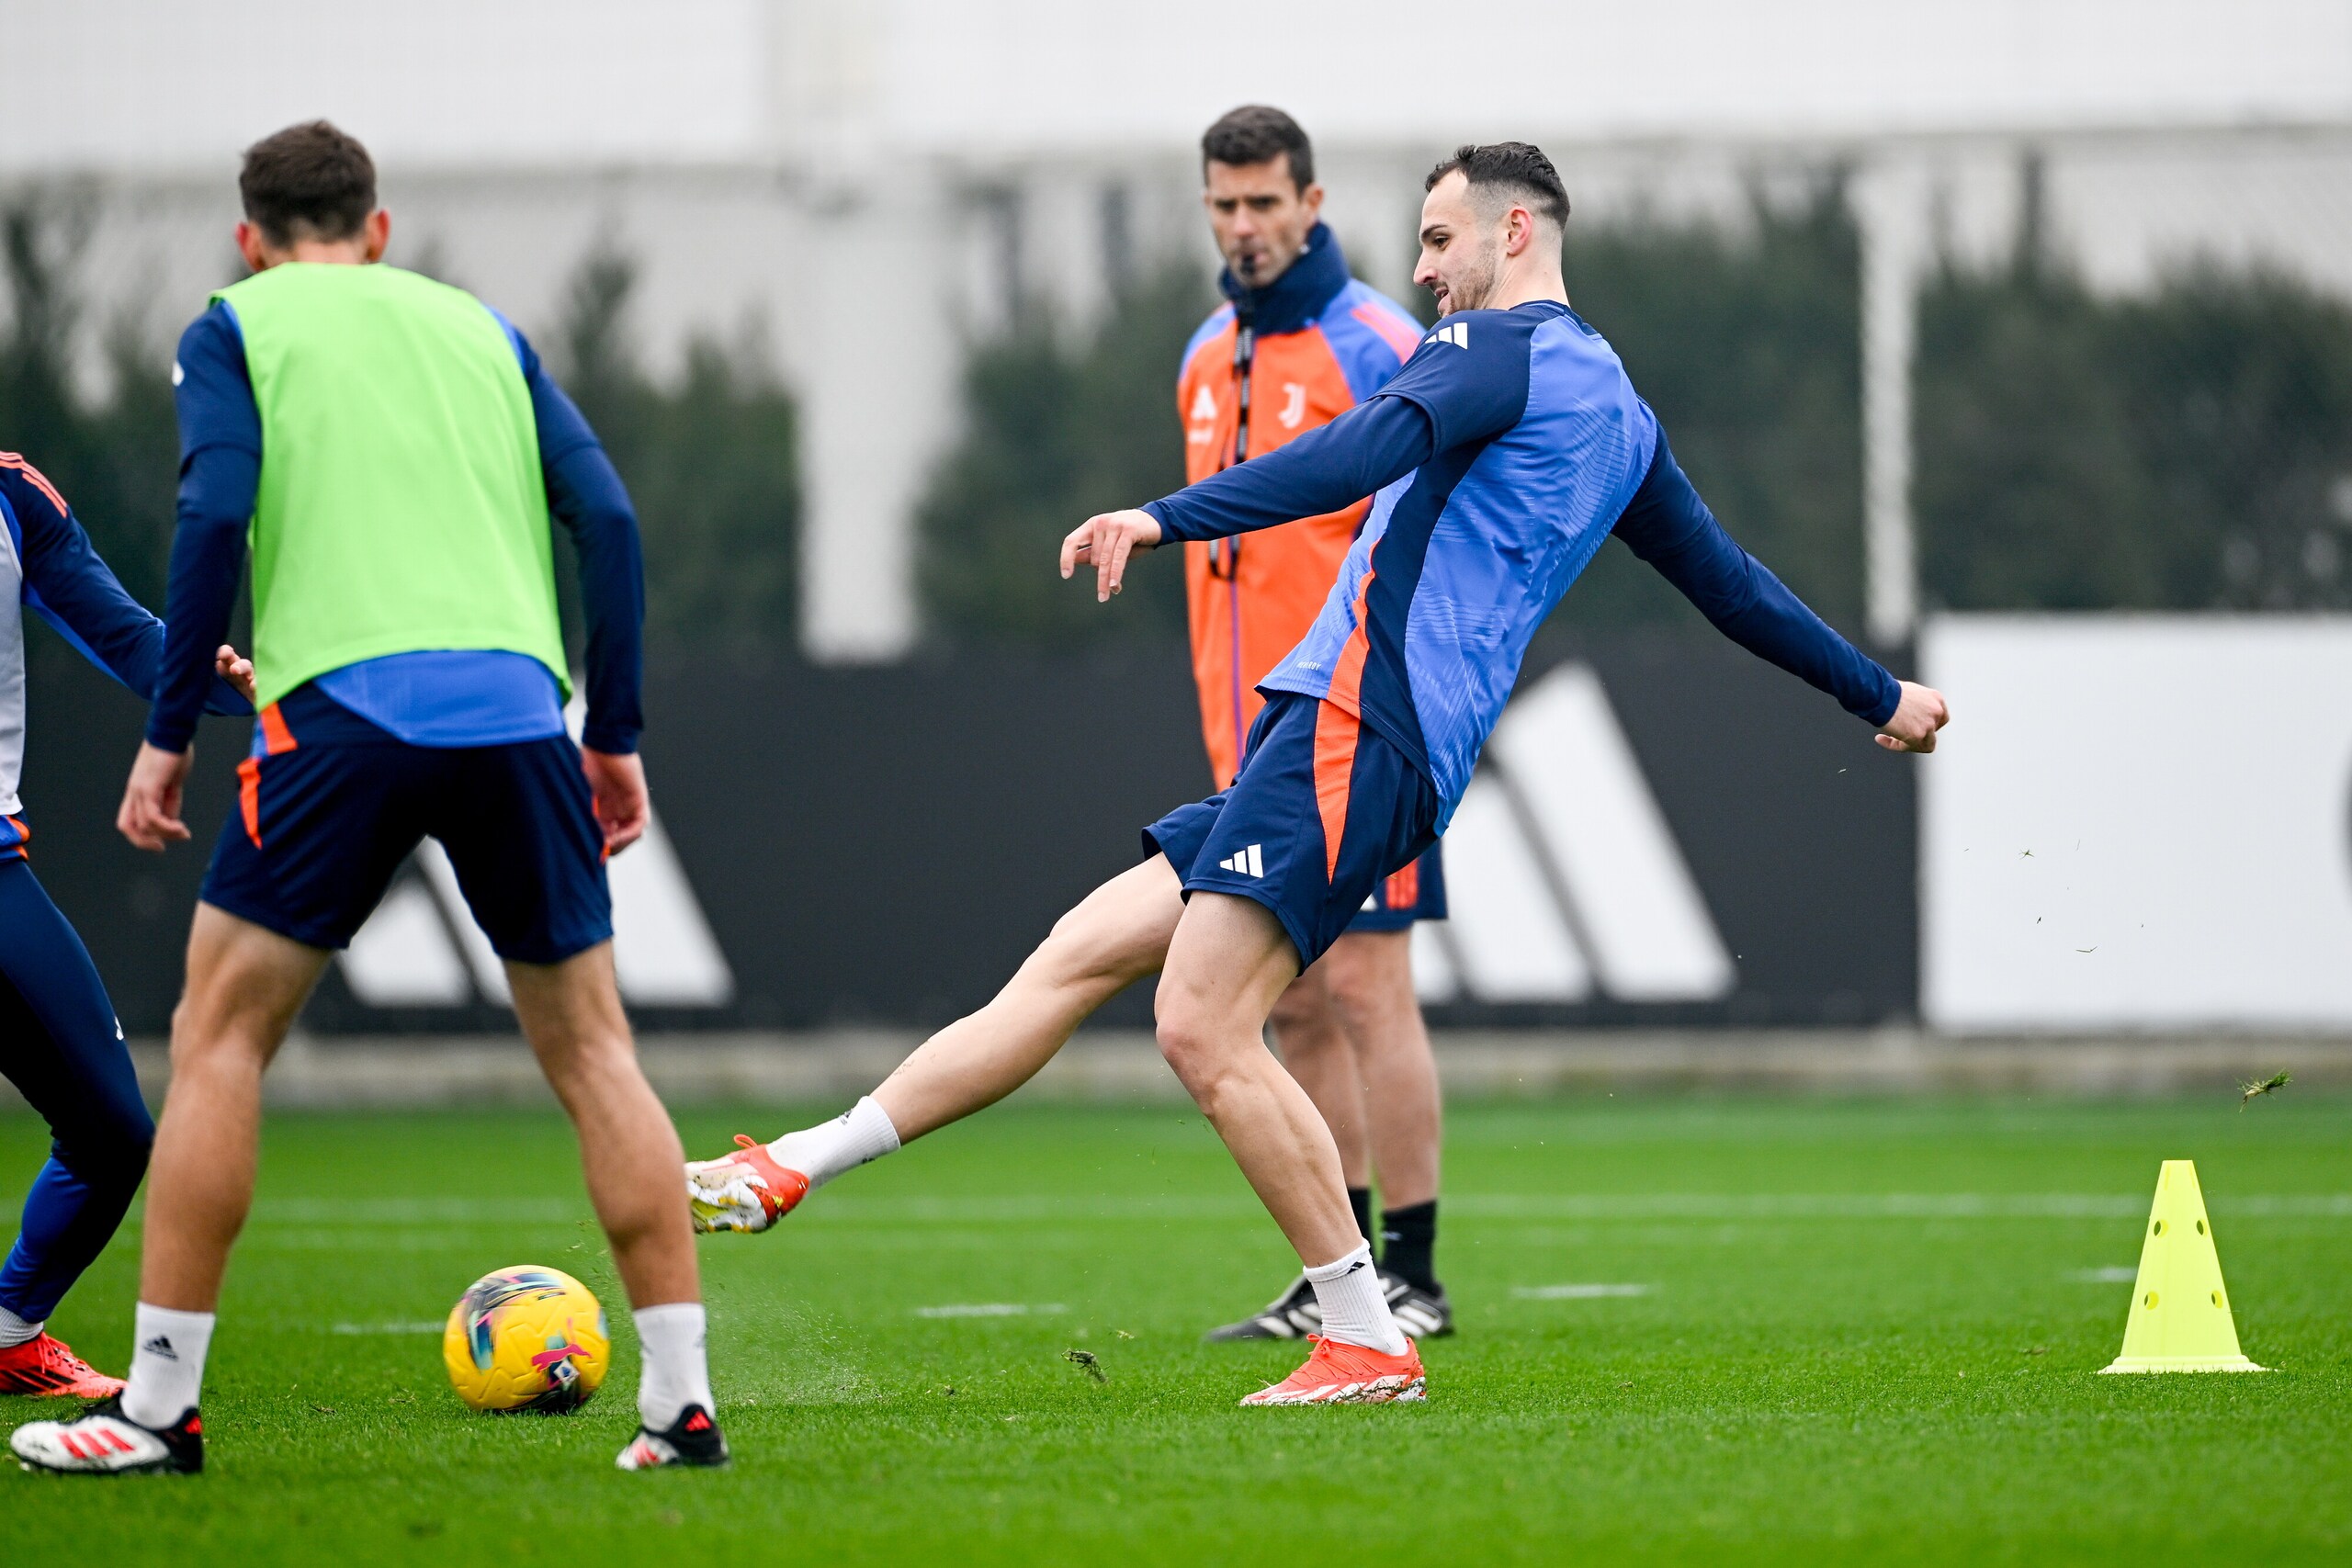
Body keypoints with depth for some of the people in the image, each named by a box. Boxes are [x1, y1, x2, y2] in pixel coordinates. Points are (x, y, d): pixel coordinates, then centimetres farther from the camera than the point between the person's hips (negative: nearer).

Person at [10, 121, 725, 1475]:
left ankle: (160, 1406, 1)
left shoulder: (238, 329, 14)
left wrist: (169, 731, 3)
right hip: (516, 703, 3)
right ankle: (683, 1401, 6)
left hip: (347, 701, -3)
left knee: (219, 1036, 5)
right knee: (590, 1047, 11)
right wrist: (617, 734, 17)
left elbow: (217, 516, -2)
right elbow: (606, 516, 14)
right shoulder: (478, 326, 24)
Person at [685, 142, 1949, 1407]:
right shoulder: (1618, 411, 25)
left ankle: (1367, 1342, -13)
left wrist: (1167, 519, -33)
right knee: (1077, 956, 5)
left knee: (1205, 1029, -17)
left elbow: (1369, 451, -22)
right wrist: (1880, 696, 42)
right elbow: (1728, 580, 30)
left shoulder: (1494, 349, -3)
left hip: (1359, 723, -10)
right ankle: (794, 1167, 2)